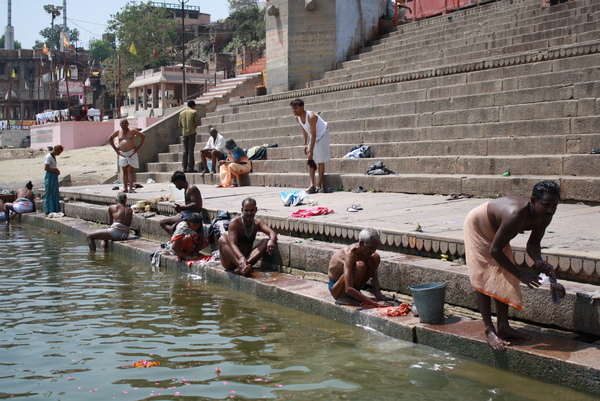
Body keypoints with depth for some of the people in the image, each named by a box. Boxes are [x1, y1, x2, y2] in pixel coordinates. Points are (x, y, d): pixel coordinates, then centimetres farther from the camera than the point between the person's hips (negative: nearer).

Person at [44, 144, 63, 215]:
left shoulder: (54, 156, 15)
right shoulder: (48, 157, -14)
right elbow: (46, 168, -22)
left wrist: (57, 170, 7)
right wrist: (55, 170, -13)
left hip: (54, 177, 10)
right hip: (50, 177, -9)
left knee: (55, 195, 10)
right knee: (49, 194, -6)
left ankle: (54, 211, 15)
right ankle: (48, 212, -3)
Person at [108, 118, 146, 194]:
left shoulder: (132, 131, -1)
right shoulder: (118, 132, 6)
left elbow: (143, 136, 4)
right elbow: (110, 138, 19)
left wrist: (138, 147, -2)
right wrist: (115, 148, 10)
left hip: (132, 153, -3)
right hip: (122, 154, 3)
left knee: (130, 171, -8)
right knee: (125, 171, 5)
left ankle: (131, 188, -13)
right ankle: (125, 188, 5)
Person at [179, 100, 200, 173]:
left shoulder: (181, 113, 12)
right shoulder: (194, 112, -3)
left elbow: (180, 125, 13)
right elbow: (196, 123, -9)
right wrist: (193, 128, 8)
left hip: (184, 133, 5)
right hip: (191, 133, -5)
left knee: (185, 151, 8)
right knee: (191, 150, -4)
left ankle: (184, 168, 7)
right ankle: (190, 168, -7)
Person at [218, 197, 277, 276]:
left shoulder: (257, 222, 4)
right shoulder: (234, 223, -10)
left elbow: (272, 233, -12)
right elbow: (232, 244, -23)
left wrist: (272, 240, -38)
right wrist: (241, 257, -43)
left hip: (248, 258, 3)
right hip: (231, 260, -3)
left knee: (266, 242, -17)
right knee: (222, 239, -28)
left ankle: (243, 266, -40)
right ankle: (241, 266, -50)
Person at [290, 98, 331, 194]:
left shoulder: (311, 116, -33)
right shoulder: (297, 118, -10)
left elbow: (314, 135, -30)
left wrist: (311, 151, -28)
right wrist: (305, 144, 2)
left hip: (322, 135, -7)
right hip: (312, 136, 7)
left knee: (320, 160, -7)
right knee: (310, 161, -2)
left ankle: (319, 185, -3)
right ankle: (312, 184, -6)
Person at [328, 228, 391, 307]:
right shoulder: (350, 254, -34)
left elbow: (373, 277, -2)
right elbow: (348, 289, -41)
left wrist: (378, 294, -23)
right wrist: (374, 303, -45)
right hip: (335, 288, -8)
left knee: (376, 257, -5)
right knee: (360, 265, -34)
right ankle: (342, 297, -15)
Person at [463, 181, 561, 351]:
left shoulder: (544, 217, -22)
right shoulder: (516, 215, -45)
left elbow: (533, 243, -5)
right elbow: (494, 250, -37)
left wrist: (539, 261, -27)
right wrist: (521, 274, -34)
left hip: (495, 230, 8)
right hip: (478, 225, -8)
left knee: (504, 278, 5)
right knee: (484, 279, -8)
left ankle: (503, 327, 11)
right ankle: (489, 330, -3)